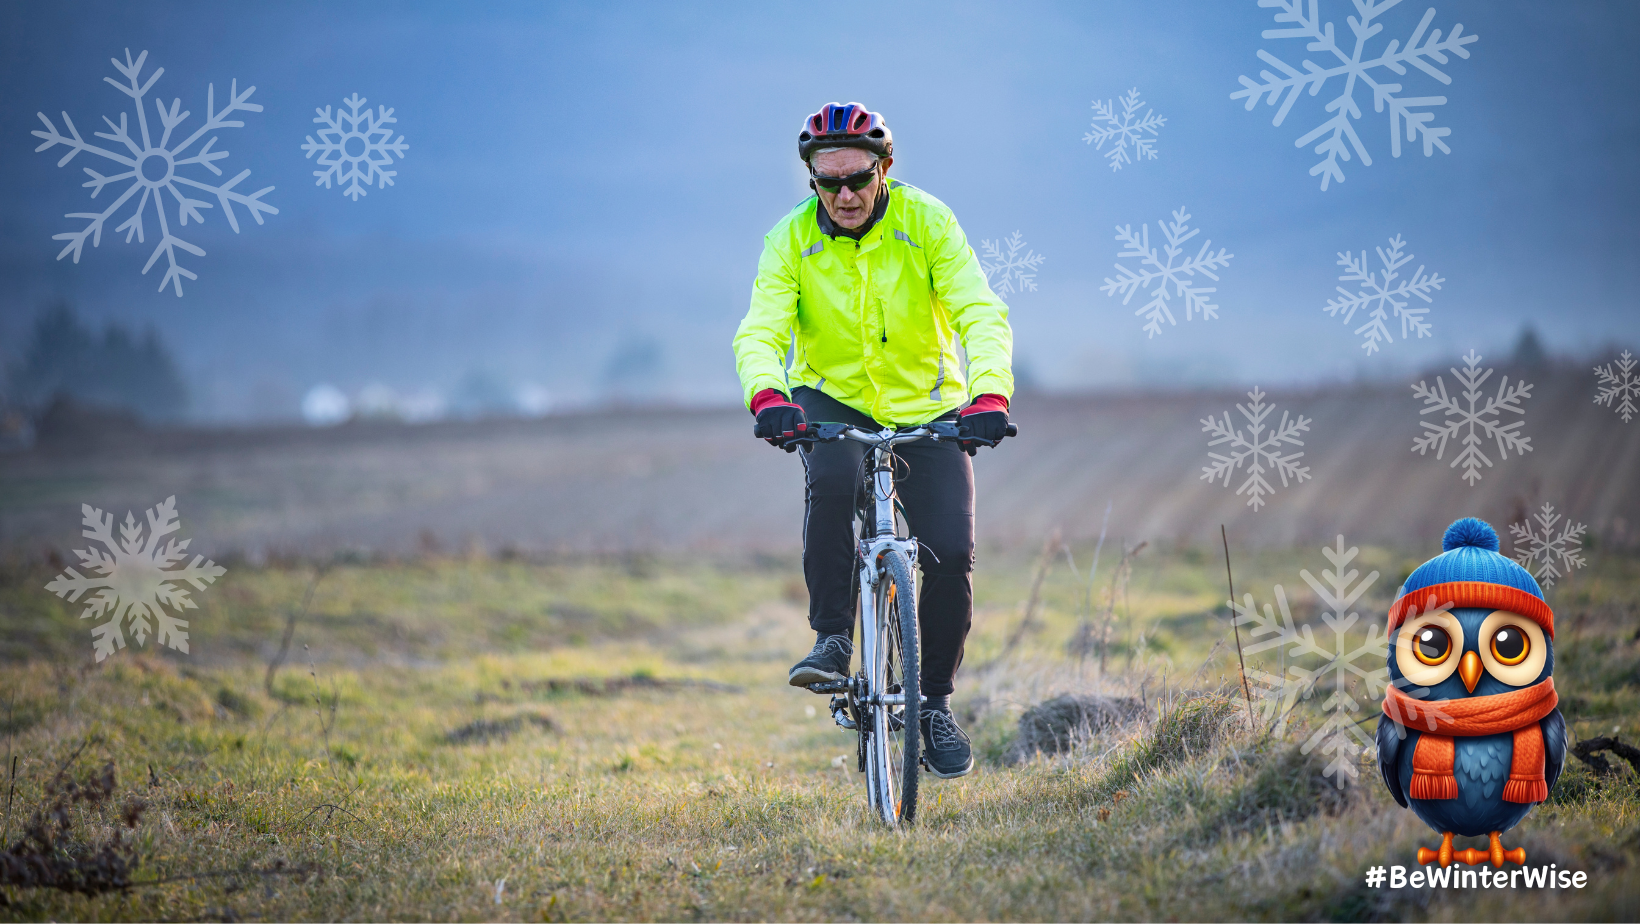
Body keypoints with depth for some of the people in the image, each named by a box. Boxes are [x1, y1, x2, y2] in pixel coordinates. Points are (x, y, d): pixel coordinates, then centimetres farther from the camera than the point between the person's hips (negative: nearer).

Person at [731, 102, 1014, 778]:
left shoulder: (926, 222, -14)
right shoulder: (792, 239, -12)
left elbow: (982, 315, -22)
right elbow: (760, 332, -22)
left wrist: (989, 393, -42)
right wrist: (767, 394, -44)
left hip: (926, 408, 0)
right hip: (831, 400, 0)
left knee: (950, 553, -13)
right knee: (833, 479, -35)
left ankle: (935, 703, 8)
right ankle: (832, 639, -20)